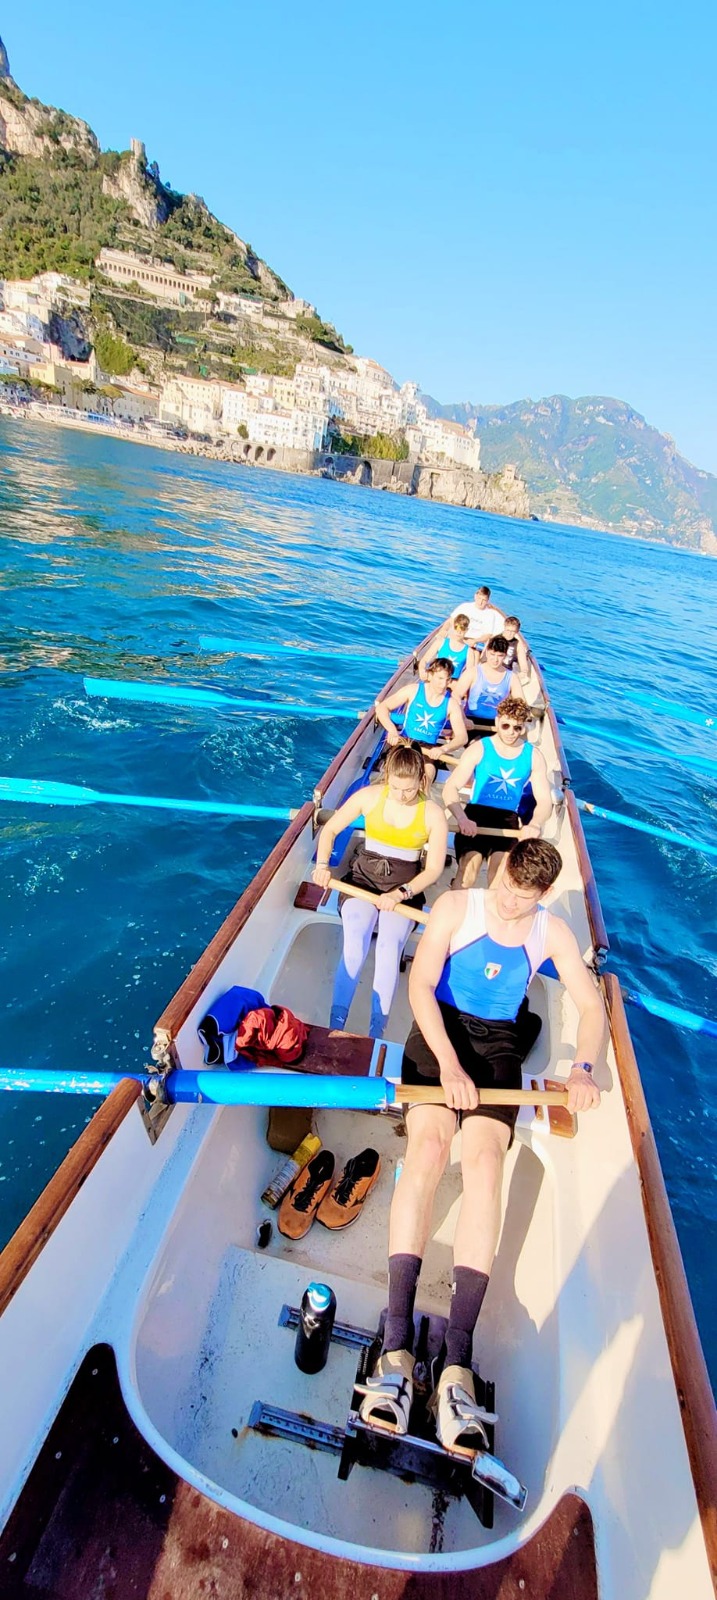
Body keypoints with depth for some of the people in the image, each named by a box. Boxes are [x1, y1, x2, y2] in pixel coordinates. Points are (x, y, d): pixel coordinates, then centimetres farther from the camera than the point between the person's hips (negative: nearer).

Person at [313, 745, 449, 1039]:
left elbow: (434, 869, -6)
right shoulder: (369, 796, -3)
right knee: (354, 944, -28)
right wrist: (322, 864, -12)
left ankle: (376, 1034, -23)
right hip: (364, 875, 1)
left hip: (406, 885, 0)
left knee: (389, 947, -29)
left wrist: (400, 893, -22)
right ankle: (335, 1024, -21)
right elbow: (330, 830, 5)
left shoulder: (433, 814, -6)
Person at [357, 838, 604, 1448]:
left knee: (485, 1158, -23)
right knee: (428, 1146, -25)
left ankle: (458, 1365, -25)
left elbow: (591, 1005, 2)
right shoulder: (457, 906, -6)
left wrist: (583, 1069, -17)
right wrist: (448, 1062, -22)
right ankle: (397, 1347, -25)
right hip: (440, 1032, -1)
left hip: (499, 1046, 2)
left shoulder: (553, 932, 2)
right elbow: (419, 985, -11)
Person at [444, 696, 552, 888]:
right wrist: (462, 818, -25)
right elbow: (450, 788, -6)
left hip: (508, 818, 1)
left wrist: (534, 823, -20)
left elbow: (544, 800, 3)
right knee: (468, 867, -25)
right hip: (476, 814, -1)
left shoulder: (533, 756, 7)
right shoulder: (479, 749, 1)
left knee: (501, 869, -26)